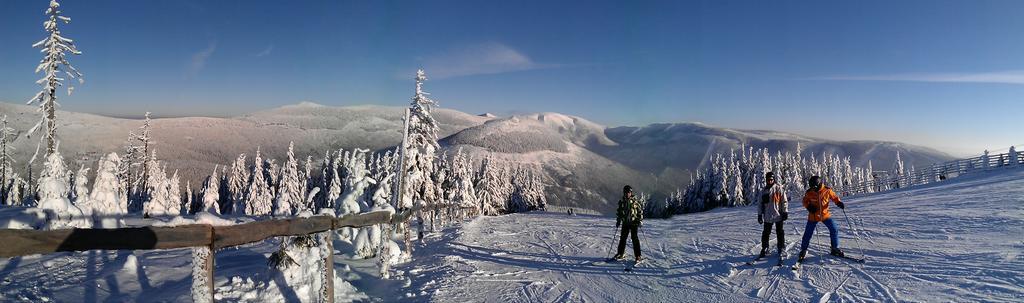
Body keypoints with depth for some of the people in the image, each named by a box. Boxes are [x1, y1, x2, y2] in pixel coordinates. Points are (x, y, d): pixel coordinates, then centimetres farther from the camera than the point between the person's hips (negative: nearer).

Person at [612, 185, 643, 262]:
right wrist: (618, 221, 11)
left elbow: (640, 211, 2)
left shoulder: (635, 201, -3)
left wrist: (640, 221, -5)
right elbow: (618, 212, 16)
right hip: (625, 223, 4)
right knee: (622, 238, 6)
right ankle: (621, 254, 19)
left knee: (635, 238, -7)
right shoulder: (621, 202, 6)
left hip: (634, 223, -4)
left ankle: (638, 256, -3)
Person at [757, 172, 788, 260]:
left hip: (778, 215, -3)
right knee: (765, 233, 7)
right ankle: (764, 249, 17)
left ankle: (781, 249, 12)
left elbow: (784, 201, -3)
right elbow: (761, 203, 13)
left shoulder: (779, 188, -3)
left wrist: (785, 212, -8)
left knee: (780, 233, 4)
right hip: (767, 216, 4)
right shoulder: (763, 191, 9)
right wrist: (759, 215, 10)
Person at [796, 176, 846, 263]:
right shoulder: (809, 192, -13)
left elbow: (834, 197, 3)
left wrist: (839, 203, -15)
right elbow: (805, 201, 2)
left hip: (825, 214, 1)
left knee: (834, 230, -2)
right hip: (813, 216, -1)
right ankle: (803, 251, 16)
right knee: (808, 234, 1)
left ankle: (835, 249, 16)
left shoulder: (827, 190, -11)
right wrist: (808, 206, -18)